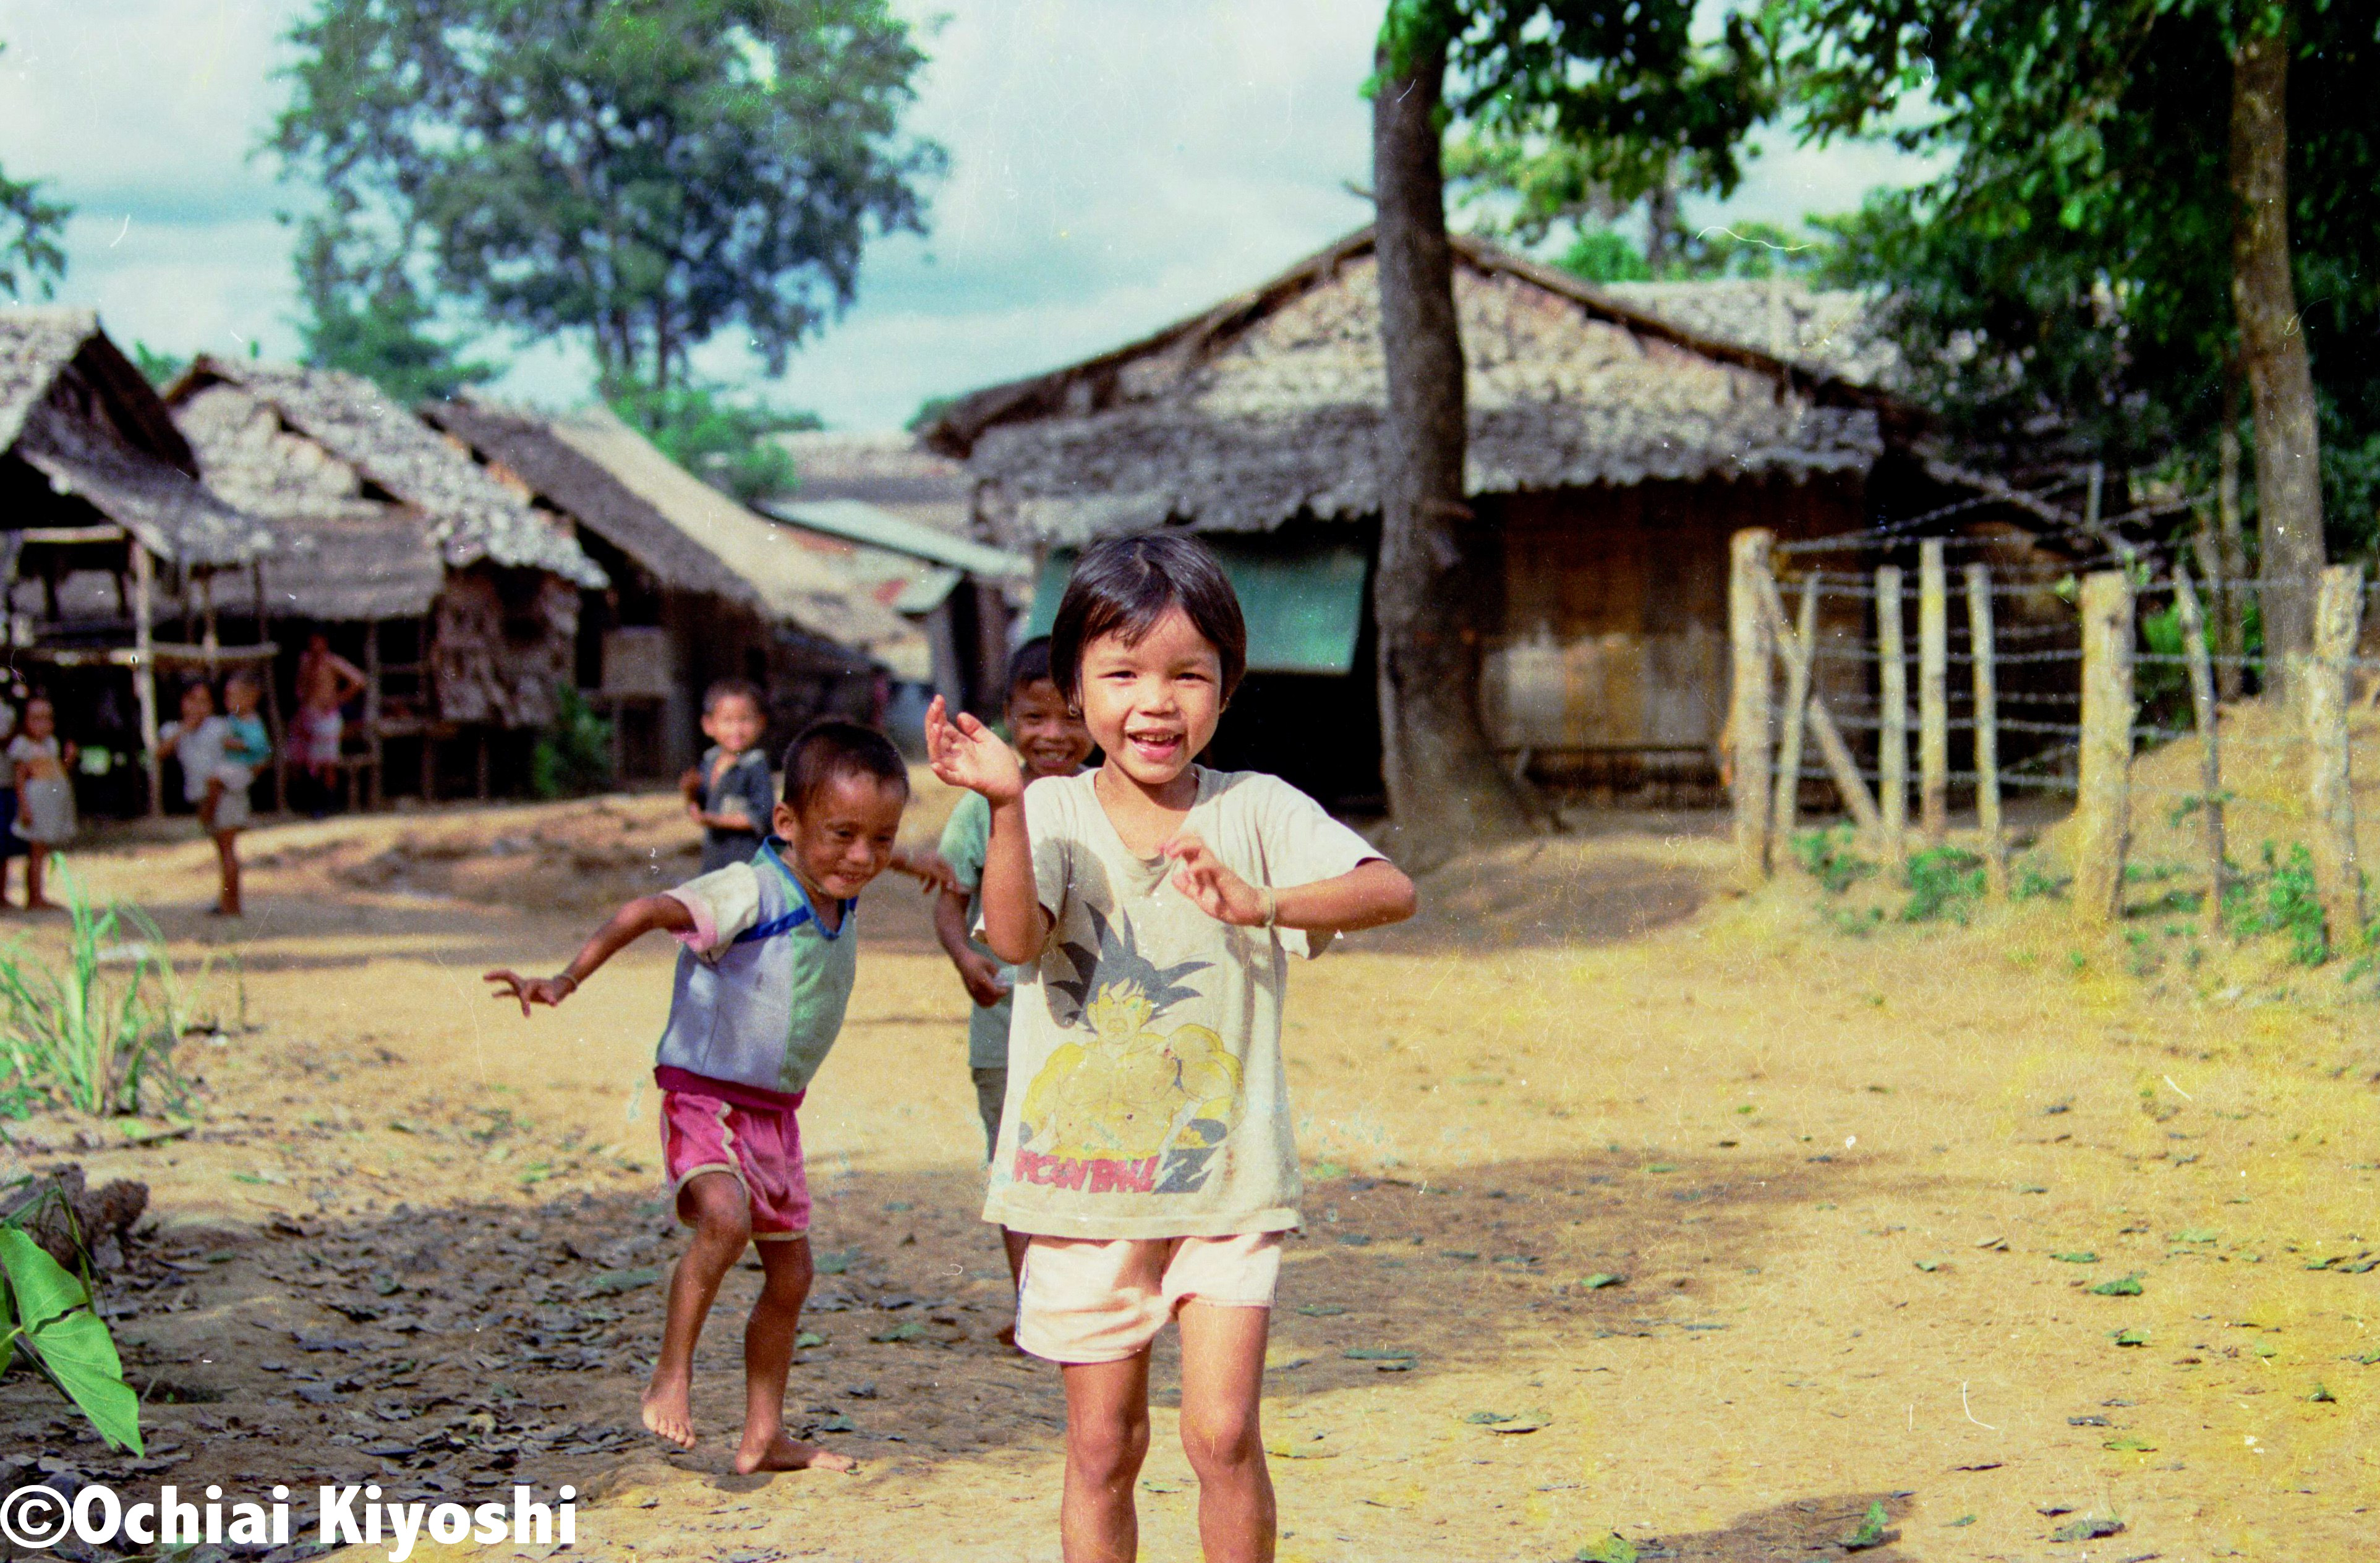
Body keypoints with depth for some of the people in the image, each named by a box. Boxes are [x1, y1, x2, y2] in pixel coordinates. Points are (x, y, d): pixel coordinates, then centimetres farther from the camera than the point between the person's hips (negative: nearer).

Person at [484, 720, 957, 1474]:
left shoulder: (837, 886, 0)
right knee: (725, 1219, -34)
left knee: (789, 1272, 13)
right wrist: (565, 980, -48)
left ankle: (764, 1436, 26)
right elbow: (646, 911, -36)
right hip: (708, 1098, -8)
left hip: (776, 1110, 8)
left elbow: (873, 852, 26)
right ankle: (671, 1376, -16)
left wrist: (912, 860, 45)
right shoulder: (750, 891, -24)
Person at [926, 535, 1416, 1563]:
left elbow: (1393, 891, -15)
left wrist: (1261, 903, -31)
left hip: (1226, 1178, 0)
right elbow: (1015, 937, -21)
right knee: (1102, 1446, 9)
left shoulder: (1255, 810, -3)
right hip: (1081, 1178, 1)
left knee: (1222, 1430, -7)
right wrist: (1007, 806, -37)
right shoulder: (1054, 814, -3)